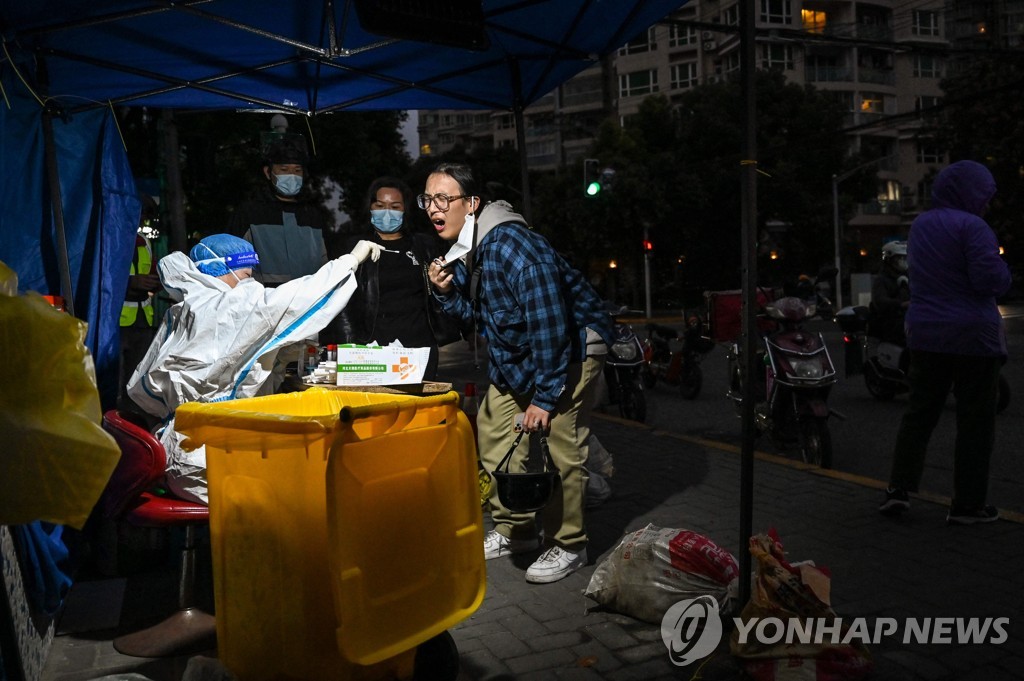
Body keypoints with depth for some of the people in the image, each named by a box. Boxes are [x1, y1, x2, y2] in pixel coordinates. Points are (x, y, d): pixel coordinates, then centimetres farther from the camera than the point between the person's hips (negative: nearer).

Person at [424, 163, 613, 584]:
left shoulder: (514, 248, -30)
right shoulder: (461, 250, 0)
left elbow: (551, 325, -30)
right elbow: (475, 314, 8)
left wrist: (544, 396, -25)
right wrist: (447, 292, -13)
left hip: (569, 348, -9)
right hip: (513, 356, 9)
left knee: (558, 446, -9)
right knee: (492, 433, 10)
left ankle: (568, 546, 9)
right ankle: (515, 531, 25)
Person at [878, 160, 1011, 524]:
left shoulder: (920, 225, 12)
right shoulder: (972, 227, -12)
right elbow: (991, 280, -19)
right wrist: (1002, 268, 2)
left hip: (925, 334, 7)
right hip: (972, 335, -7)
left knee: (919, 412, 12)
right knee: (975, 420, 3)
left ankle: (899, 488, 6)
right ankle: (967, 504, 8)